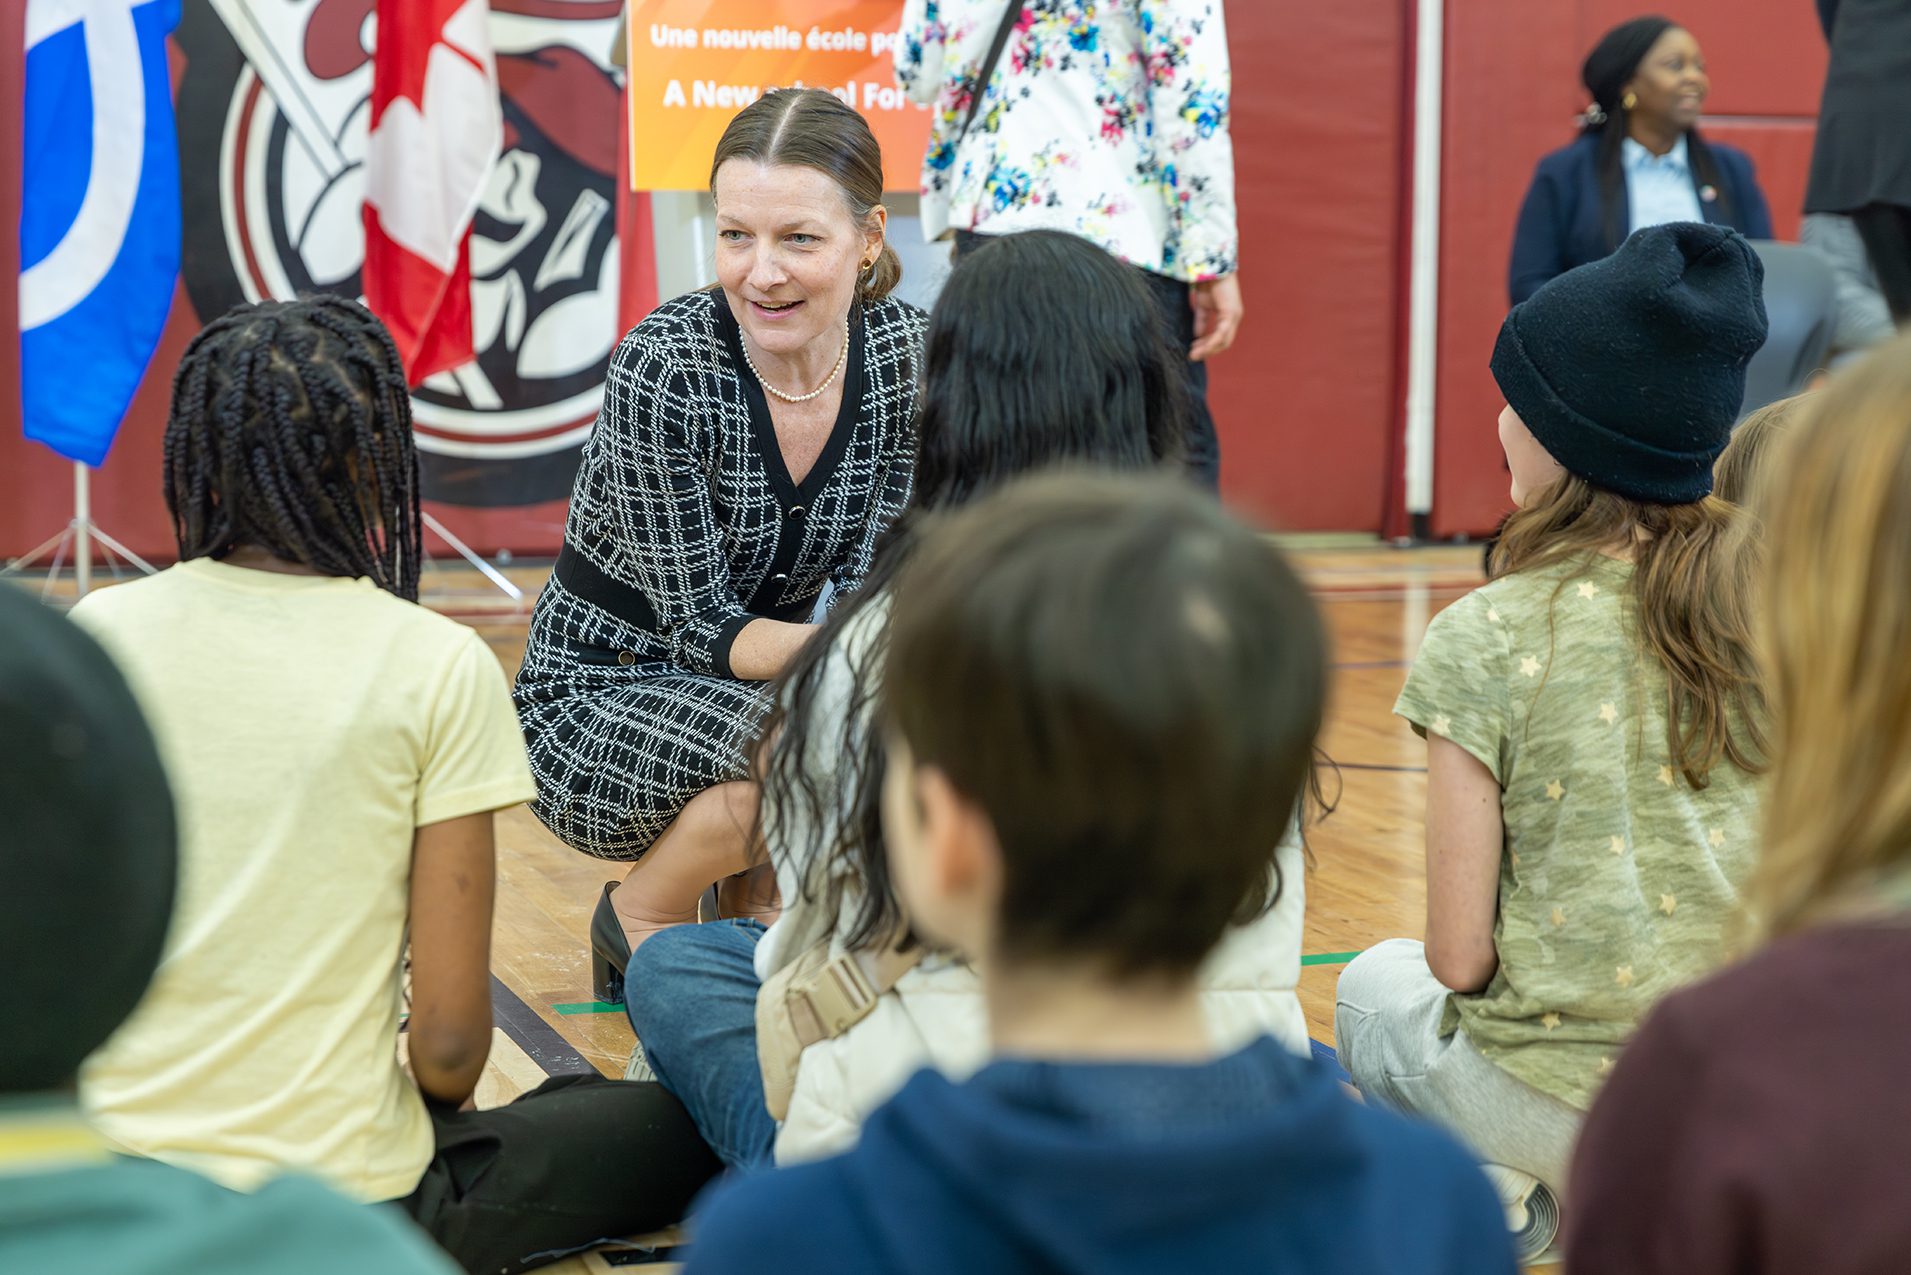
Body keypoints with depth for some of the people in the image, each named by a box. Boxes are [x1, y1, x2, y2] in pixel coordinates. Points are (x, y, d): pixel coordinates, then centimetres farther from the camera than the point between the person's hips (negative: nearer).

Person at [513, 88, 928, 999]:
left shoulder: (906, 352, -10)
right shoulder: (663, 368, -24)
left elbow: (873, 573, -5)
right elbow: (699, 623, -21)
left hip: (771, 685, 5)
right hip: (597, 704, -5)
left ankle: (756, 900, 6)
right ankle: (640, 918, -1)